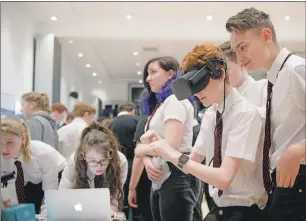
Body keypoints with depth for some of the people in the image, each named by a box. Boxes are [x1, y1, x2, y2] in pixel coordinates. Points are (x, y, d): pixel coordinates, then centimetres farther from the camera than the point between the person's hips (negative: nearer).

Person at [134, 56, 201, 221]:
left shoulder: (175, 100, -9)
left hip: (176, 178, -9)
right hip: (160, 180, 9)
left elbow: (171, 145, -21)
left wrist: (142, 150, -3)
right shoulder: (159, 104, 19)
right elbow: (147, 142, 13)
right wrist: (147, 161, -9)